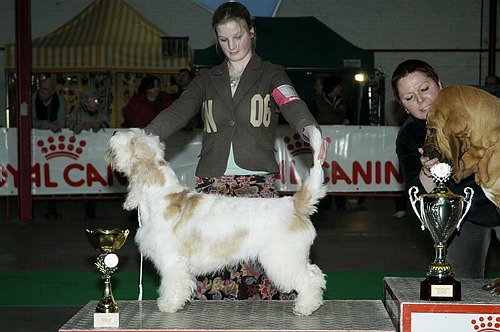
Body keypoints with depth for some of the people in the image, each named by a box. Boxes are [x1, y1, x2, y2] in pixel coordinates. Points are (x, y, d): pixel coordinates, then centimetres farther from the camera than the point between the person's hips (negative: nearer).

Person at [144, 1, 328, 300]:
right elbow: (177, 113, 2)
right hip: (212, 183, 3)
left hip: (257, 182, -3)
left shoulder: (271, 75, 8)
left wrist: (311, 129, -36)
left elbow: (293, 106, -12)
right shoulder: (207, 80, 17)